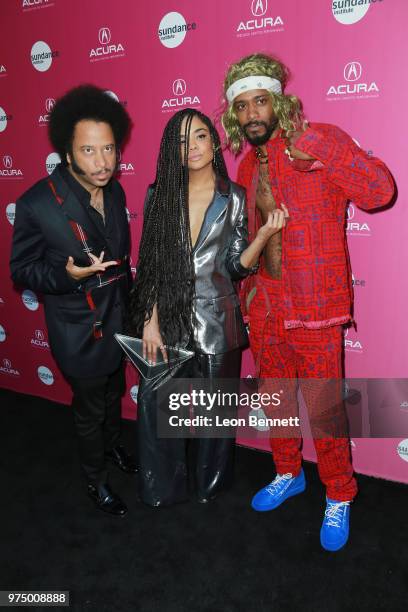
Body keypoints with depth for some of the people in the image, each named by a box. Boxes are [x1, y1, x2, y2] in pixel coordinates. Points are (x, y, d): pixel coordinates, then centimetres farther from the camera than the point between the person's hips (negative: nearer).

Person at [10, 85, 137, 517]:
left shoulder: (115, 191, -5)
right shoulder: (37, 204, -24)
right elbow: (21, 269, -13)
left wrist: (128, 300, 14)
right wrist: (67, 275, -31)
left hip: (118, 319, 6)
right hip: (80, 331, -6)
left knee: (114, 393, 27)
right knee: (90, 409, 14)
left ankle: (113, 446, 56)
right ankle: (95, 478, 41)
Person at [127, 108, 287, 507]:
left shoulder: (234, 197, 0)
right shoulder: (160, 194, 2)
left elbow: (236, 267, 0)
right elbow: (151, 264, 0)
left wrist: (264, 234, -16)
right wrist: (150, 321, -5)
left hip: (215, 319, 0)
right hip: (167, 316, 1)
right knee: (155, 402, 3)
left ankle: (210, 484, 38)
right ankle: (161, 488, 29)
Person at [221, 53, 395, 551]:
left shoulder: (322, 142, -9)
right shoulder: (248, 165, 10)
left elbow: (379, 192, -24)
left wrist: (312, 145, -31)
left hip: (313, 310, -6)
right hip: (263, 308, 7)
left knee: (323, 410, 4)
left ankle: (339, 498, 30)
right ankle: (288, 475, 44)